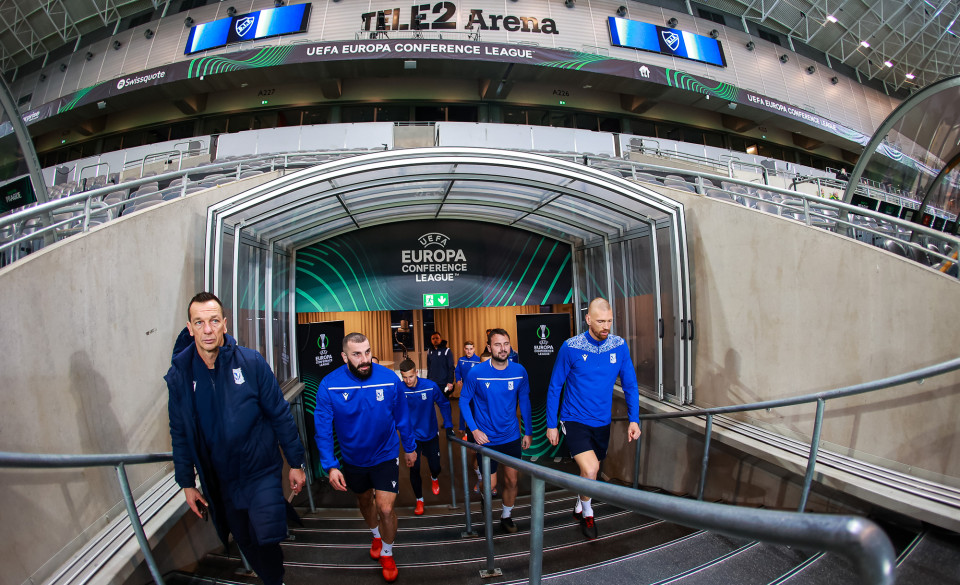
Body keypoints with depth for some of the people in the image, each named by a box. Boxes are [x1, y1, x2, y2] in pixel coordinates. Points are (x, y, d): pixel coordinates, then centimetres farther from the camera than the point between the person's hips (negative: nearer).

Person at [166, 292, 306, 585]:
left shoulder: (251, 362, -13)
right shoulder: (179, 375, -6)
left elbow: (280, 415, -7)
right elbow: (180, 433, 5)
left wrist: (295, 463, -4)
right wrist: (186, 483, 8)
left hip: (262, 472, -3)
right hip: (221, 481, 3)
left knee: (266, 539, -13)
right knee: (246, 543, 16)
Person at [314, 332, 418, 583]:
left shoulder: (390, 379, -22)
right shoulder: (329, 385, -23)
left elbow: (402, 418, -8)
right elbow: (323, 428, -16)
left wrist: (410, 447, 3)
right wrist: (330, 466, -21)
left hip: (385, 456, -2)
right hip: (352, 459, 2)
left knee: (385, 509, -5)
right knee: (364, 501, 25)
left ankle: (387, 553, 26)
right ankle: (376, 535, 57)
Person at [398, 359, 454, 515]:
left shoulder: (430, 386, -18)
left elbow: (444, 404, -3)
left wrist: (448, 425, -6)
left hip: (430, 435, 1)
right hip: (412, 436, -1)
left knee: (435, 467, 9)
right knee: (414, 469, -2)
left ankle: (434, 478, 49)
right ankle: (419, 499, 25)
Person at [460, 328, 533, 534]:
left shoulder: (519, 371, -10)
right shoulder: (476, 373, -17)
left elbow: (524, 402, 2)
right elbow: (464, 401, -5)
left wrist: (528, 432, 4)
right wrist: (474, 429, -12)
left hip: (512, 436, 2)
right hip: (486, 438, -2)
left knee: (512, 480, 9)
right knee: (489, 485, 7)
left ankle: (506, 516, 34)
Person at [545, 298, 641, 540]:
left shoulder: (619, 346, -6)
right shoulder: (570, 348, -15)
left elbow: (630, 385, 5)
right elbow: (555, 387, -6)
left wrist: (634, 419, -3)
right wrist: (551, 425, -4)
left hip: (602, 422, 4)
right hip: (574, 420, -4)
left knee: (591, 471, 19)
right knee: (590, 470, -19)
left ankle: (580, 506, 48)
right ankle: (587, 512, 11)